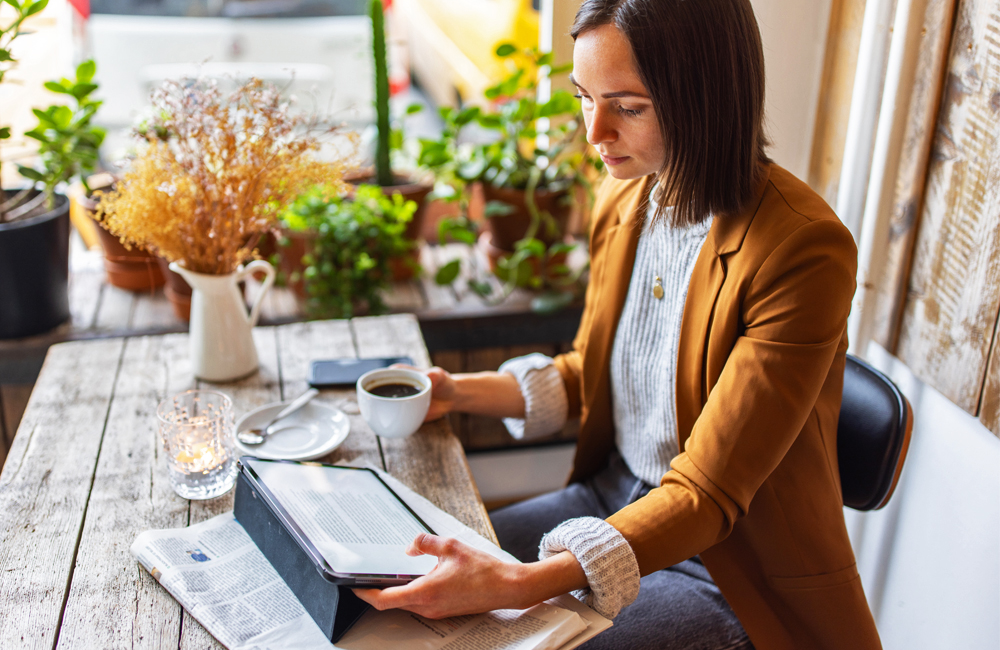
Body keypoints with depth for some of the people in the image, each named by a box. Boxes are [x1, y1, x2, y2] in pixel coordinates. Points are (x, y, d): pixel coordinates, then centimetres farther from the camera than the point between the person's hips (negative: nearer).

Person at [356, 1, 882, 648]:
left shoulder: (803, 249, -27)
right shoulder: (623, 198, -3)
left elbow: (706, 493, -26)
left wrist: (522, 584, -37)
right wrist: (459, 392, -5)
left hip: (731, 565, -6)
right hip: (615, 495, 7)